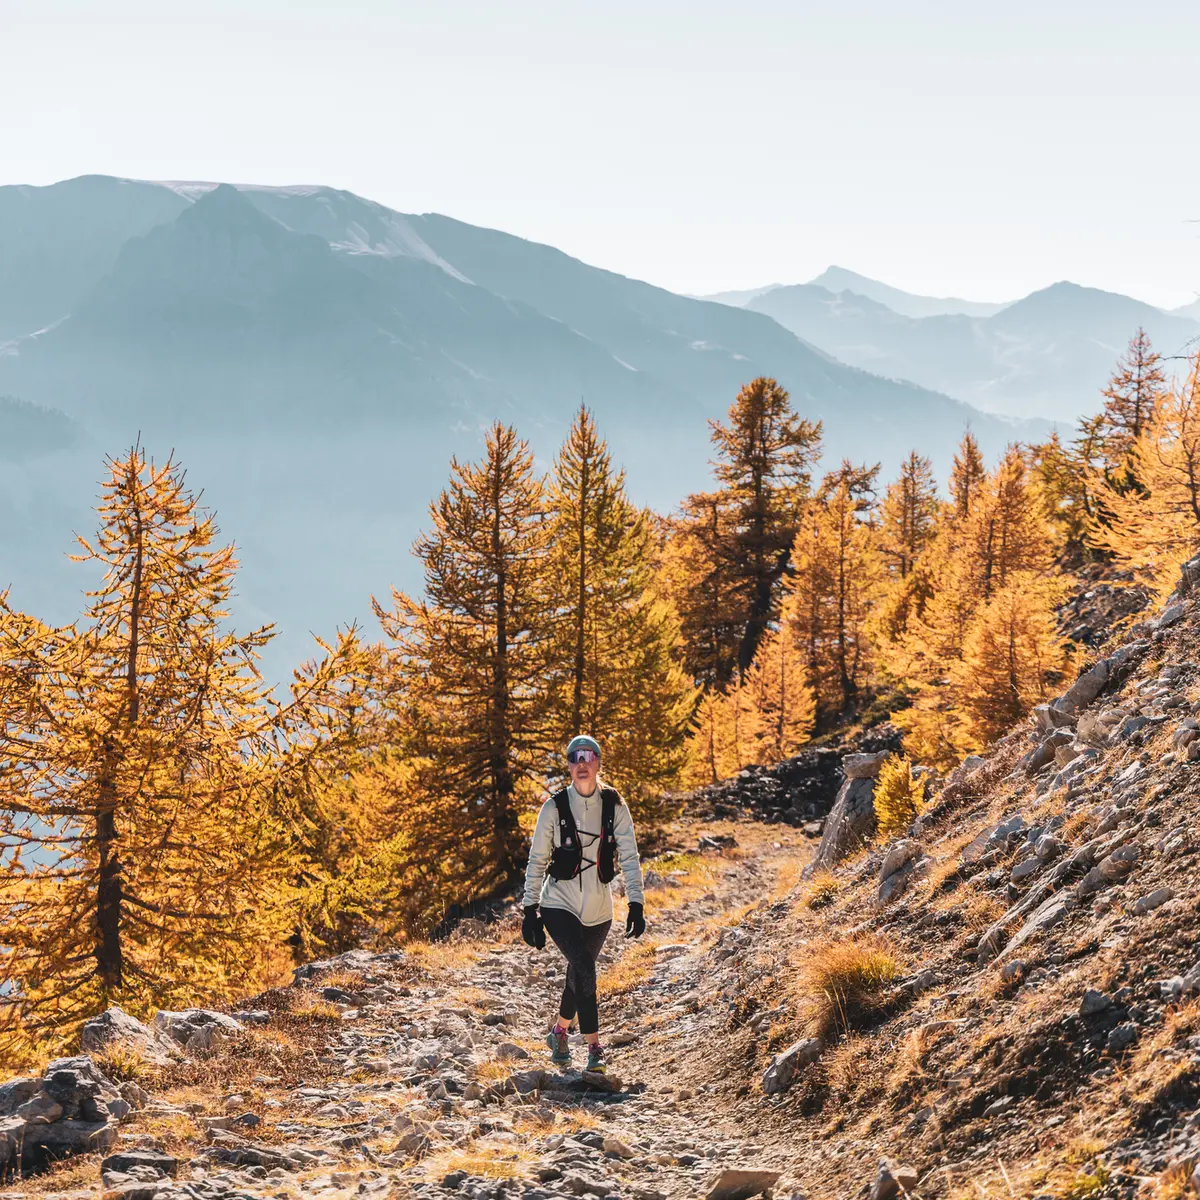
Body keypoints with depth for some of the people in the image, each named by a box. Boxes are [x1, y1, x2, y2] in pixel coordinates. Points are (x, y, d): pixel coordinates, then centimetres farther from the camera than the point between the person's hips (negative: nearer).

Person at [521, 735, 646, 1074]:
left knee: (578, 974, 16)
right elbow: (537, 861, -2)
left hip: (598, 910, 3)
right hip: (559, 905, -3)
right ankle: (594, 1047, -15)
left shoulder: (614, 807, -4)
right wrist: (531, 911, -3)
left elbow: (629, 857, -5)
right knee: (585, 970, -21)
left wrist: (636, 905, -15)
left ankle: (559, 1032, 41)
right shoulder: (555, 807, -8)